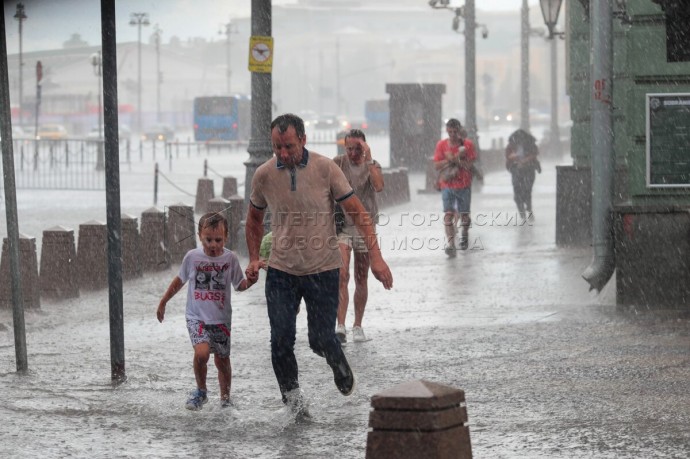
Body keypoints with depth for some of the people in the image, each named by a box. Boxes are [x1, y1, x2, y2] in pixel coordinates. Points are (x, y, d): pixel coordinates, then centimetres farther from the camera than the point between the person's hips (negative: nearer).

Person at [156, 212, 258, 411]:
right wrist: (163, 302, 17)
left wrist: (250, 281, -19)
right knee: (202, 353, -22)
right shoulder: (192, 257, -5)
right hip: (196, 317, -1)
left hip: (221, 319, 1)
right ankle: (201, 391, 2)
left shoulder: (230, 259, -5)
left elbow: (239, 285, 4)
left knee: (222, 360, 9)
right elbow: (179, 281, 11)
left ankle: (225, 398, 30)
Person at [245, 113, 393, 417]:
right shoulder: (264, 175, -2)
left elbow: (357, 213, -6)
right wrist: (254, 259, 7)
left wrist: (375, 256, -14)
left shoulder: (325, 169, -9)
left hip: (323, 269, -2)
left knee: (321, 339, -2)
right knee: (281, 340, -6)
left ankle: (339, 363, 33)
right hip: (281, 270, 2)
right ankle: (291, 395, 16)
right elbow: (254, 218, 17)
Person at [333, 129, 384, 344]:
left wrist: (368, 160, -23)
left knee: (361, 279, 9)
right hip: (341, 226, -2)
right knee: (341, 275, -18)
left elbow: (379, 186, -22)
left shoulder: (372, 165, -1)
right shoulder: (337, 163, -2)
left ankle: (358, 326, 20)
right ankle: (340, 326, -23)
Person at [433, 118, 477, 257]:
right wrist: (453, 159, -14)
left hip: (464, 184, 0)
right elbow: (437, 165, -3)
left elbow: (469, 164, -10)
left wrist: (452, 159, -17)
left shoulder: (467, 144, -2)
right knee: (448, 213, -13)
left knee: (464, 213, 10)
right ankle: (450, 243, -20)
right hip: (447, 185, 0)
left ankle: (464, 236, 37)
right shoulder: (441, 145, 1)